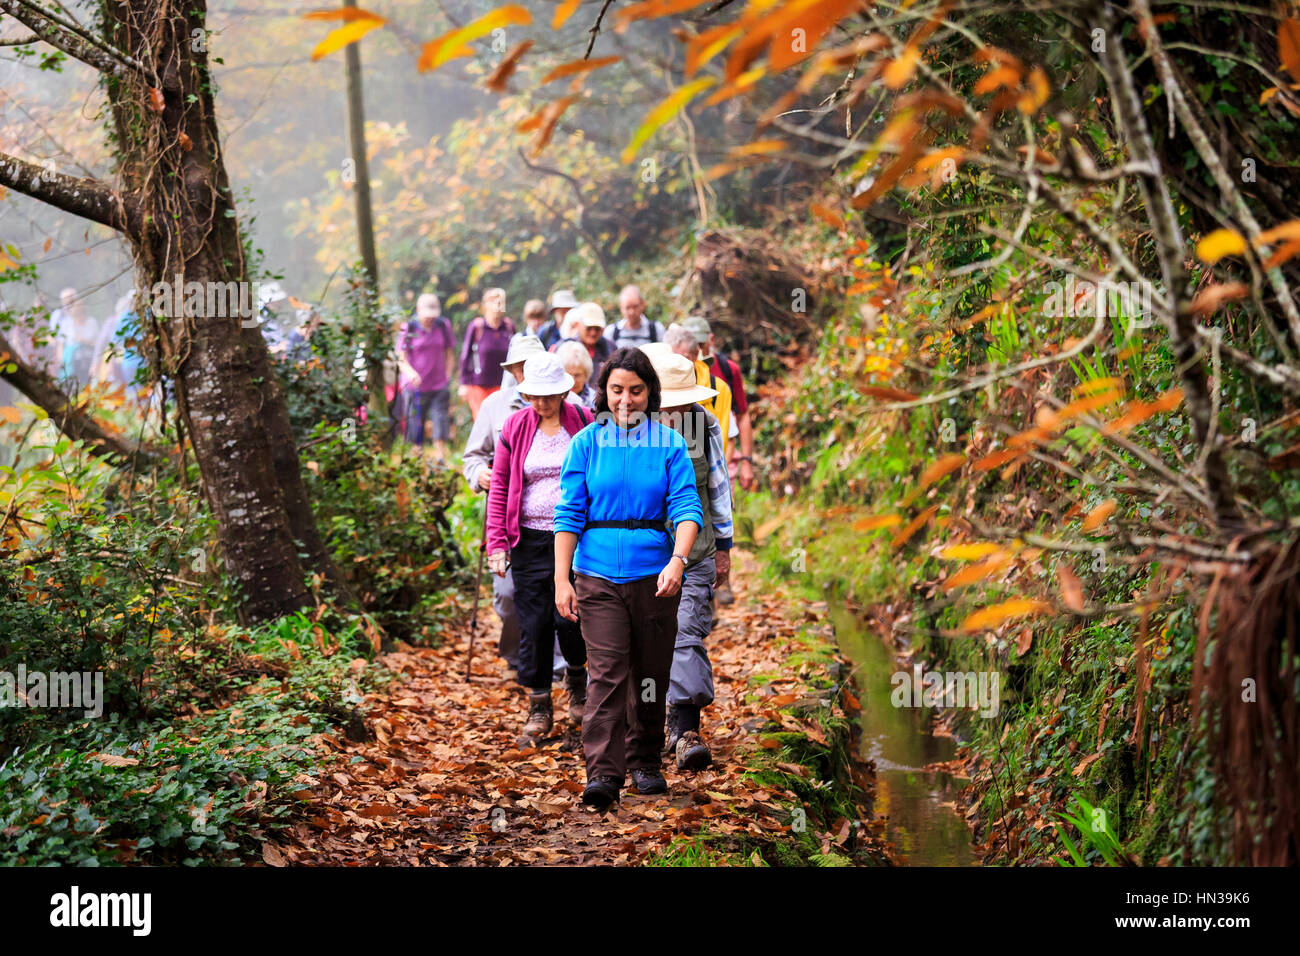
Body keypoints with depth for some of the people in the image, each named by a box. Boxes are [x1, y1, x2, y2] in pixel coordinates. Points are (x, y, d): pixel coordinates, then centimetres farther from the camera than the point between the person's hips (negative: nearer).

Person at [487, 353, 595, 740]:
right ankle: (539, 704, 15)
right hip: (529, 538, 2)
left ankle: (576, 676, 23)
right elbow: (499, 487, 6)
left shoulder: (584, 423, 0)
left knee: (568, 616, -8)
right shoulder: (515, 427, 4)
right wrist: (497, 542, -1)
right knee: (533, 622, 2)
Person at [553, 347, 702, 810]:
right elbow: (569, 513, 1)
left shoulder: (669, 443, 2)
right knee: (606, 672, -11)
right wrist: (561, 580, -5)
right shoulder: (586, 443, 2)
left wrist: (678, 560, -22)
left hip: (655, 575, 1)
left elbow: (687, 507, -5)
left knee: (651, 674, 10)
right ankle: (603, 774, -14)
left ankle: (645, 762, 27)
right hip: (598, 575, -1)